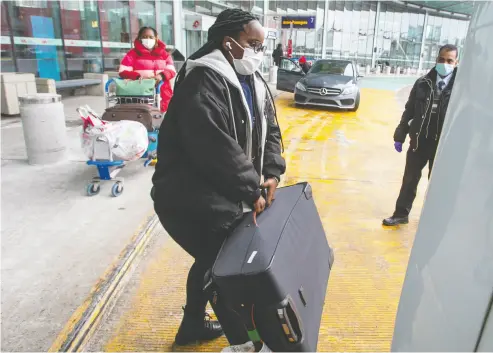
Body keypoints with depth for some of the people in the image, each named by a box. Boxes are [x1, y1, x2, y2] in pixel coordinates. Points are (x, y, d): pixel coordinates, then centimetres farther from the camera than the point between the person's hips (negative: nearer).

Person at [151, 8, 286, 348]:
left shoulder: (252, 81, 8)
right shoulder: (204, 81, -22)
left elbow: (269, 129, 10)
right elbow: (216, 148, -31)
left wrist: (272, 172, -6)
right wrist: (251, 189, -23)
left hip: (220, 192, 10)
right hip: (189, 196, -10)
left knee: (212, 258, 22)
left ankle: (193, 325, 45)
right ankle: (242, 342, 20)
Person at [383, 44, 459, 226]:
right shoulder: (423, 83, -1)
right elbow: (409, 111, 4)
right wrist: (399, 136, 4)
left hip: (443, 145, -2)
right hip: (419, 141, 2)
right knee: (410, 179, 12)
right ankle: (401, 213, 27)